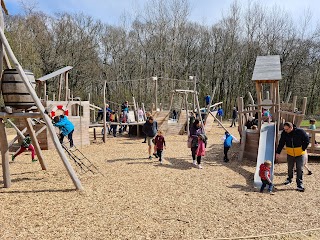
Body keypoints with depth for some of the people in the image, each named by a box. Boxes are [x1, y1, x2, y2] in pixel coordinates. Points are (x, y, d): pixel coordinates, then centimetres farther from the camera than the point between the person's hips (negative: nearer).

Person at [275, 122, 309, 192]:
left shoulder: (300, 131, -19)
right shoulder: (284, 133, -11)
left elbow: (306, 141, -5)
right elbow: (281, 143, -4)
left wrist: (303, 149, -7)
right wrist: (278, 152, -8)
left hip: (300, 154, -3)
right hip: (290, 154, 3)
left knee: (300, 169, -3)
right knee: (290, 168, 16)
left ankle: (299, 184, 5)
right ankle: (289, 179, 39)